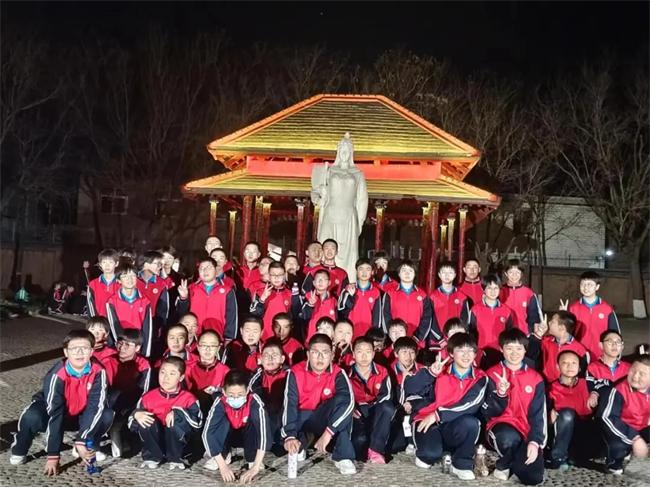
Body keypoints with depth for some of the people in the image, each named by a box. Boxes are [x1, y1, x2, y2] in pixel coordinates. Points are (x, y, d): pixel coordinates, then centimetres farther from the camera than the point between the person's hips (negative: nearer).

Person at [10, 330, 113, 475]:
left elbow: (95, 406, -26)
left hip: (80, 416, 2)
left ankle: (85, 447, 3)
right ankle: (19, 451, -3)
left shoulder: (98, 372, -25)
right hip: (50, 412, -2)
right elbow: (54, 415, -33)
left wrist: (82, 441, -35)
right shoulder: (56, 376, -32)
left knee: (107, 415, -25)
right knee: (31, 417, -34)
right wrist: (53, 455, -34)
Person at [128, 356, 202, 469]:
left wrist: (177, 412, -35)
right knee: (145, 420, -24)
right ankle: (152, 457, -4)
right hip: (154, 443, 2)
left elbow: (197, 421, -25)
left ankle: (175, 458, -8)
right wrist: (137, 415, -25)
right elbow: (131, 423, -2)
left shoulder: (188, 398, -10)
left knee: (177, 418, -29)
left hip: (176, 442, -2)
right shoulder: (148, 397, -3)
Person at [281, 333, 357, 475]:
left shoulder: (338, 374, -17)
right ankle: (299, 447, -2)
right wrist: (290, 436, -44)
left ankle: (343, 456, -24)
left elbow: (348, 400, -34)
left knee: (343, 403, -31)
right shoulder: (295, 372, -18)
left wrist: (328, 432, -44)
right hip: (301, 418, 0)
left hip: (324, 419, 0)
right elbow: (289, 404, -28)